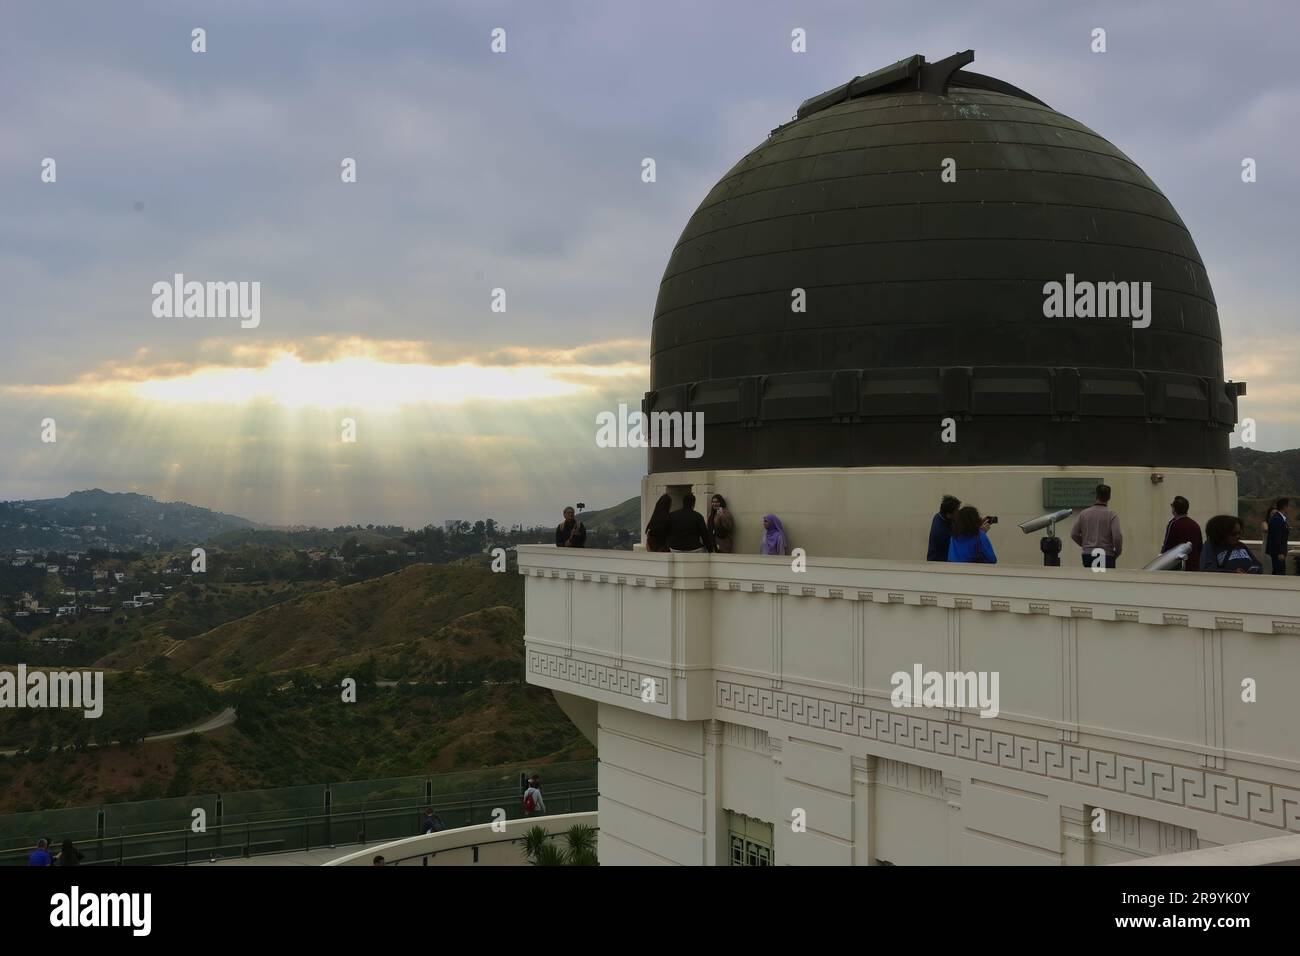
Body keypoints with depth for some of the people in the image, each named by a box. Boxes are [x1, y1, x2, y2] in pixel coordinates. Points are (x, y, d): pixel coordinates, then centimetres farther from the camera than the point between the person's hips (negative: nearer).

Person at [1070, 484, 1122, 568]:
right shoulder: (1111, 515, -8)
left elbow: (1074, 534, 5)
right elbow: (1117, 536, -17)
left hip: (1088, 555, 4)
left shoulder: (1084, 513, 4)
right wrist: (1117, 552, 1)